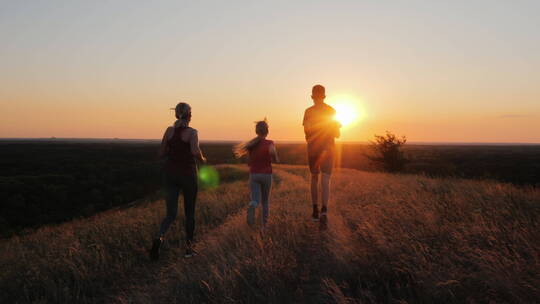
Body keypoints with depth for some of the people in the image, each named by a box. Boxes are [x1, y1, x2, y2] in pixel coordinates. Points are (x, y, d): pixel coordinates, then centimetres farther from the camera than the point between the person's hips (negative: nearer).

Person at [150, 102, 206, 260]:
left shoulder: (169, 130, 3)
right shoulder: (192, 132, -10)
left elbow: (162, 153, 7)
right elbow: (195, 151, -25)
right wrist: (202, 159, -5)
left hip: (170, 174, 3)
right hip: (188, 175, -3)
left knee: (171, 213, 4)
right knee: (189, 212, 14)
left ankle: (159, 237, -25)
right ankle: (189, 247, 22)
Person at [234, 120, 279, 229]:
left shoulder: (251, 144, 0)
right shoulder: (270, 143, -8)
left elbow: (249, 163, 7)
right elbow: (276, 160, -18)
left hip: (253, 175, 1)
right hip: (266, 175, -1)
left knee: (255, 200, -2)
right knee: (265, 201, 17)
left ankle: (251, 206, -38)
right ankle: (264, 225, 20)